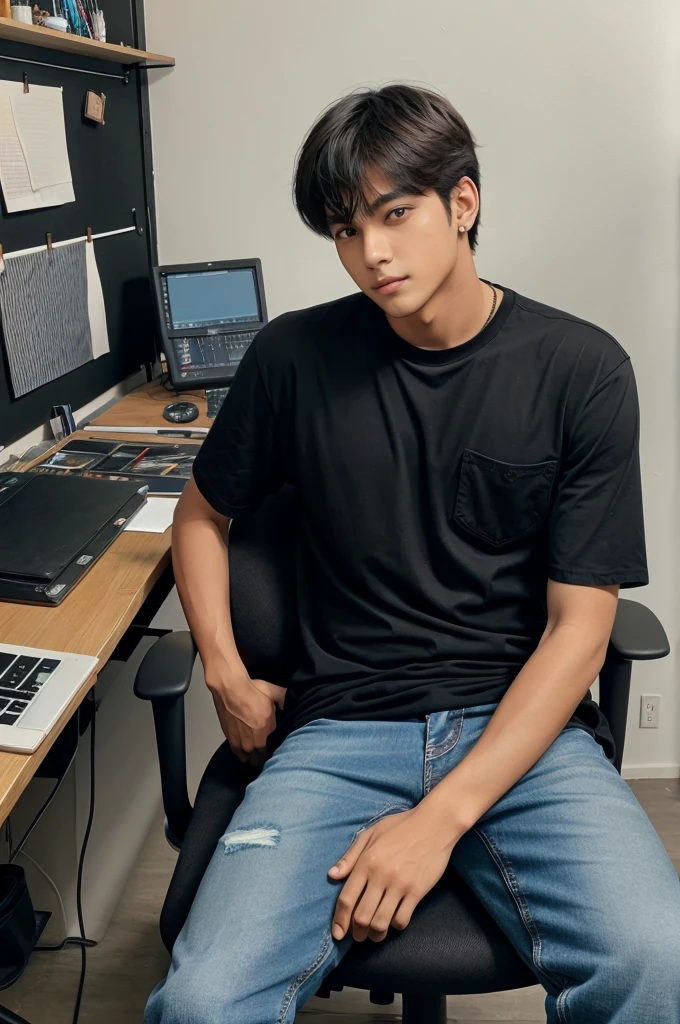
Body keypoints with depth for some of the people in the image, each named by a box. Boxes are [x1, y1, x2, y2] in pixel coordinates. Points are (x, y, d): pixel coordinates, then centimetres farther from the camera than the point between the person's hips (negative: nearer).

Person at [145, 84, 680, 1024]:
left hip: (522, 726, 0)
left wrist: (443, 815, -13)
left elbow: (580, 623, -5)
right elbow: (203, 514, 18)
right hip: (341, 727, 1)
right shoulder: (295, 357, 2)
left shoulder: (581, 370, -2)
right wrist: (226, 675, 3)